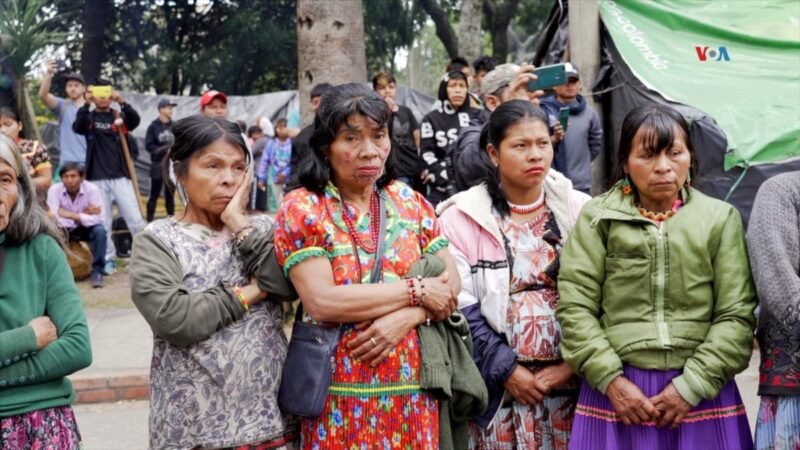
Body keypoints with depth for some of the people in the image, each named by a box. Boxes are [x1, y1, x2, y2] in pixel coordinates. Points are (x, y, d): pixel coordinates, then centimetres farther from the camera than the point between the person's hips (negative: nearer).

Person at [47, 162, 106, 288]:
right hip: (65, 229, 0)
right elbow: (56, 220, -28)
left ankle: (97, 272, -15)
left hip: (86, 228, 0)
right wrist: (84, 215, -26)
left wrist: (71, 215, -32)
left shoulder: (92, 189, -24)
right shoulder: (54, 190, -23)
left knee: (99, 231, -31)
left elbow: (97, 219, -27)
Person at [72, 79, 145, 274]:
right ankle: (109, 258, 11)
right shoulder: (89, 117, 7)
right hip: (98, 178, 0)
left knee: (135, 219, -2)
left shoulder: (119, 116, 8)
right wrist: (87, 104, -30)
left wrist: (122, 102, -30)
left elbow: (135, 121, -14)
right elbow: (77, 127, -16)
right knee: (103, 222, 3)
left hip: (121, 176, 0)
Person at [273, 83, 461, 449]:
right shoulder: (301, 209, -7)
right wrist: (416, 290, -14)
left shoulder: (409, 201, 6)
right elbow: (322, 303, -18)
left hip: (412, 391, 3)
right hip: (340, 396, -3)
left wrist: (405, 318, -16)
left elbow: (451, 283, 3)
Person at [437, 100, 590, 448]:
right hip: (500, 386, -1)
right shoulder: (462, 216, -2)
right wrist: (506, 369, -11)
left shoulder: (578, 209, 3)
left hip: (571, 383, 2)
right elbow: (460, 309, -7)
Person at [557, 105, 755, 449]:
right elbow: (575, 307, -2)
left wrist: (692, 385, -9)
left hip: (703, 394, 1)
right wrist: (611, 380, -10)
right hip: (618, 393, 0)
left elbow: (737, 314, -1)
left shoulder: (721, 219, 4)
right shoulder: (597, 217, 3)